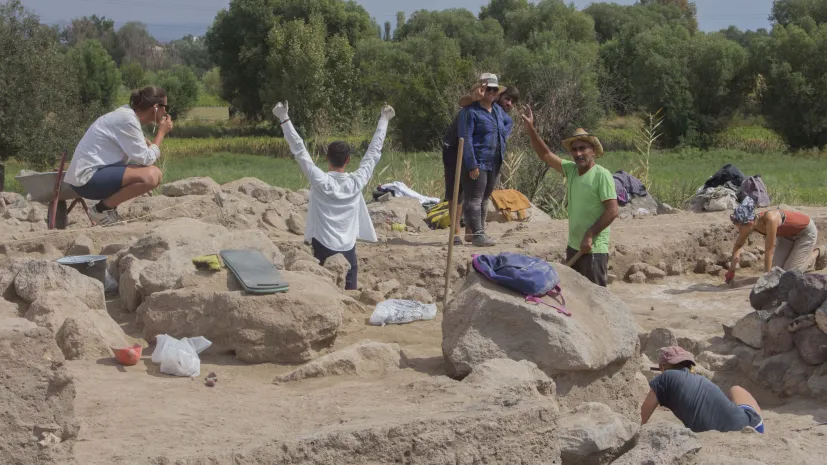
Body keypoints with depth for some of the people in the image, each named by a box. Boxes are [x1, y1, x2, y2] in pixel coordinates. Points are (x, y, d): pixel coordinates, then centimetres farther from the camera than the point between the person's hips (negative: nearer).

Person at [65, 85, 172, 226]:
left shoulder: (127, 113, 10)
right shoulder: (127, 120, -18)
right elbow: (146, 159, -17)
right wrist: (162, 132, -7)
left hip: (97, 169, 10)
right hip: (87, 178, -10)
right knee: (151, 176, -25)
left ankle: (108, 206, 10)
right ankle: (102, 209, -9)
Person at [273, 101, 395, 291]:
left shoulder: (319, 181, -9)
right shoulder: (356, 182, -4)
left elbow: (299, 149, -7)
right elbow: (374, 152, 5)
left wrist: (284, 119, -3)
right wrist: (384, 120, 14)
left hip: (323, 248, -1)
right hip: (347, 250, 1)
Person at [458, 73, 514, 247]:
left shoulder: (497, 109, 13)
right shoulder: (471, 111, -11)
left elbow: (509, 122, 34)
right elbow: (466, 139, -16)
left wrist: (502, 135, 13)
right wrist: (472, 165, -20)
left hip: (494, 163, 8)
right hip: (477, 163, -8)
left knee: (485, 198, 13)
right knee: (474, 199, -7)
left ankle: (480, 232, 19)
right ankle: (477, 234, -10)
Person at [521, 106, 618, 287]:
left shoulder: (602, 175, -14)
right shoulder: (571, 170, 7)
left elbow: (612, 211, -19)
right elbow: (545, 154, 13)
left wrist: (589, 236, -20)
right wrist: (530, 128, 4)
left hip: (594, 249, -8)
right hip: (573, 246, 8)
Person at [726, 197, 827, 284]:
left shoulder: (770, 219, -41)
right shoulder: (750, 223, -20)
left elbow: (769, 251, -37)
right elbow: (738, 245, -6)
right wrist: (731, 271, -10)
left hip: (806, 231, -7)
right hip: (787, 234, 7)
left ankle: (817, 252, 13)